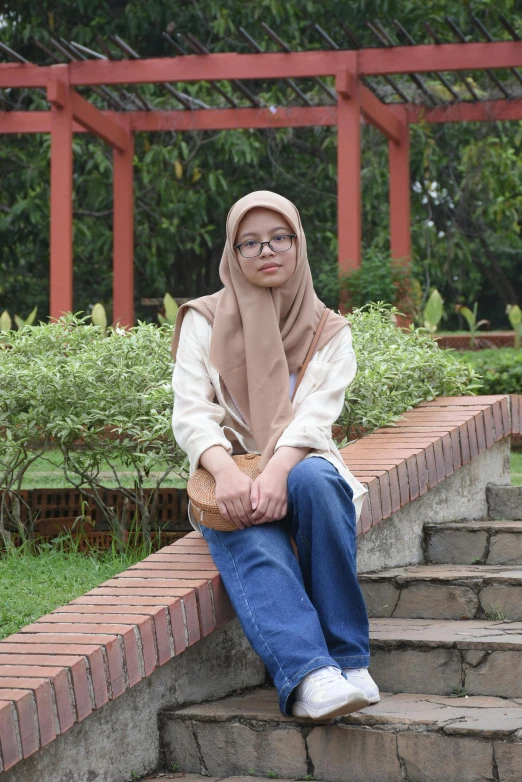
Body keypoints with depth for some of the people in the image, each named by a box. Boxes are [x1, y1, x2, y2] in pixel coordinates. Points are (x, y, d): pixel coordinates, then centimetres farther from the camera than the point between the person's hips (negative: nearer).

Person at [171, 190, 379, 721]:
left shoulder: (329, 332, 9)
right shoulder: (205, 321, 8)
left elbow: (316, 415, -7)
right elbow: (190, 412, -6)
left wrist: (277, 469, -29)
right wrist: (225, 469, -28)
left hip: (299, 465, 1)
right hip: (230, 478, 0)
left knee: (315, 480, -36)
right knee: (252, 542, -35)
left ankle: (348, 661, -35)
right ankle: (309, 675, -56)